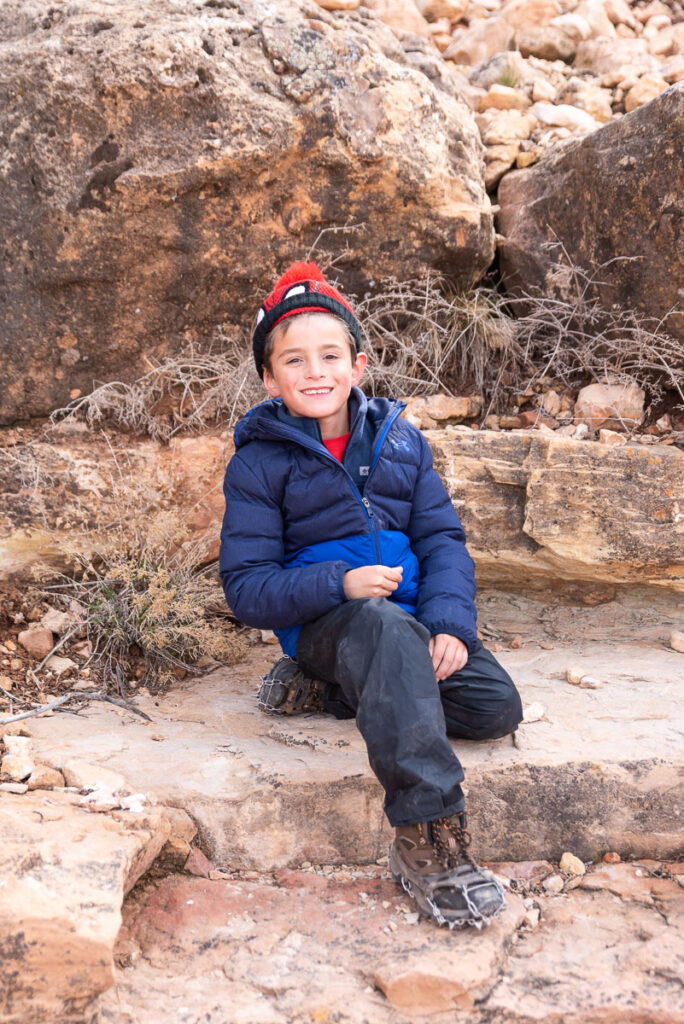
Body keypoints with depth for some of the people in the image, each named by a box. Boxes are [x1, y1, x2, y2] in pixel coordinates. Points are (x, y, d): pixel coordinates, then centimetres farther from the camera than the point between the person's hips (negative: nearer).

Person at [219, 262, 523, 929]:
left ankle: (330, 688, 1)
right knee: (385, 626, -39)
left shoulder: (398, 439, 8)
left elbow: (442, 538, 7)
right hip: (321, 621, -5)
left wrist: (450, 621, -12)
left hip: (411, 614, 5)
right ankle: (429, 837, -38)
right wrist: (340, 584, -24)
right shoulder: (260, 462, -3)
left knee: (496, 709, -14)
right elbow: (246, 586, -7)